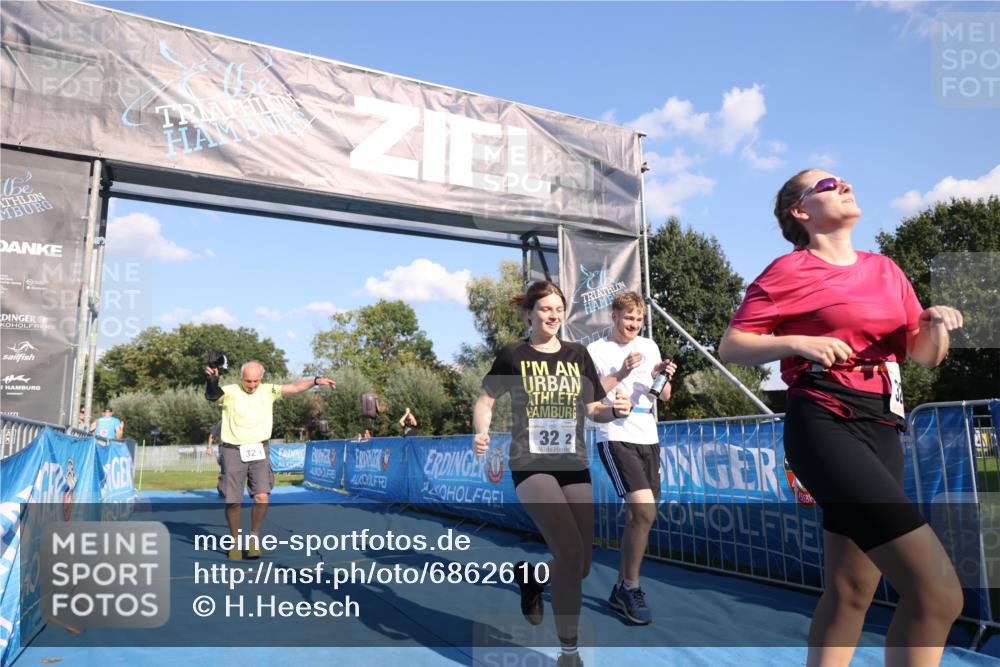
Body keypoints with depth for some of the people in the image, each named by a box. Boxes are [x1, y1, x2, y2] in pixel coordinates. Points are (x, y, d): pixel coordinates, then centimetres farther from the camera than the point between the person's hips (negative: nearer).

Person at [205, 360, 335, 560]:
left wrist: (315, 380, -16)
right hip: (233, 451, -2)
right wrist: (211, 382, -45)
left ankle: (254, 537, 10)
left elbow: (295, 387, -2)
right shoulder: (230, 392, -4)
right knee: (233, 501, 2)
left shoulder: (268, 391, 4)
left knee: (262, 497, -12)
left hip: (259, 451, 2)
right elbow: (212, 395, -24)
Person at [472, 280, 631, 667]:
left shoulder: (578, 355, 7)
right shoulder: (513, 356, -2)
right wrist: (481, 432, -17)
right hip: (531, 464, -4)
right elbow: (485, 402, 2)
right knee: (570, 552, -19)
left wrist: (615, 410, -10)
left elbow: (593, 409, 12)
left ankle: (532, 575, 40)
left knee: (581, 565, 7)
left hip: (574, 464, 5)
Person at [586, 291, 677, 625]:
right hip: (616, 439, -6)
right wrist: (621, 374, -18)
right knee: (645, 510, -18)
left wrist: (665, 377, -5)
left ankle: (620, 590, 21)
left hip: (648, 439, 6)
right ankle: (632, 588, -1)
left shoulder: (649, 346, 13)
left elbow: (664, 398, 16)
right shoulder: (596, 350, -2)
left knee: (636, 516, 8)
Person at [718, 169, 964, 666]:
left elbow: (926, 356, 19)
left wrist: (936, 324, -2)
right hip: (824, 427, -7)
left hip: (881, 430, 7)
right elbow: (730, 346, -2)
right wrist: (797, 343, -17)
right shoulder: (790, 271, -1)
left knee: (850, 590, 11)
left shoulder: (886, 270, 17)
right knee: (937, 589, -17)